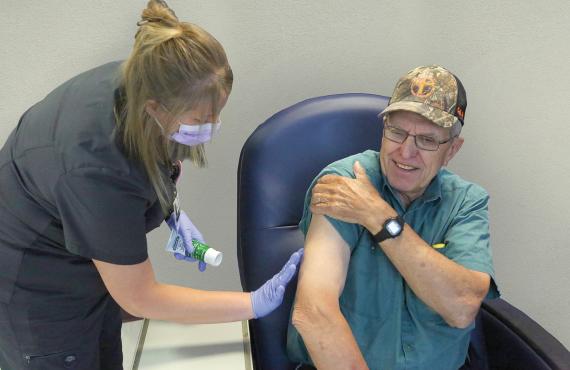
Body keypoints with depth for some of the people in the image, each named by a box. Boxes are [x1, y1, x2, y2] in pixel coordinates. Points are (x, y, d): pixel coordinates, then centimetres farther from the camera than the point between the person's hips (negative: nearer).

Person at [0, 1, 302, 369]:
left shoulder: (139, 81, -19)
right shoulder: (97, 170, -40)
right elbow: (138, 298, -27)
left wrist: (172, 212, -4)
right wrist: (258, 302, -25)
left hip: (85, 257, 7)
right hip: (35, 281, -7)